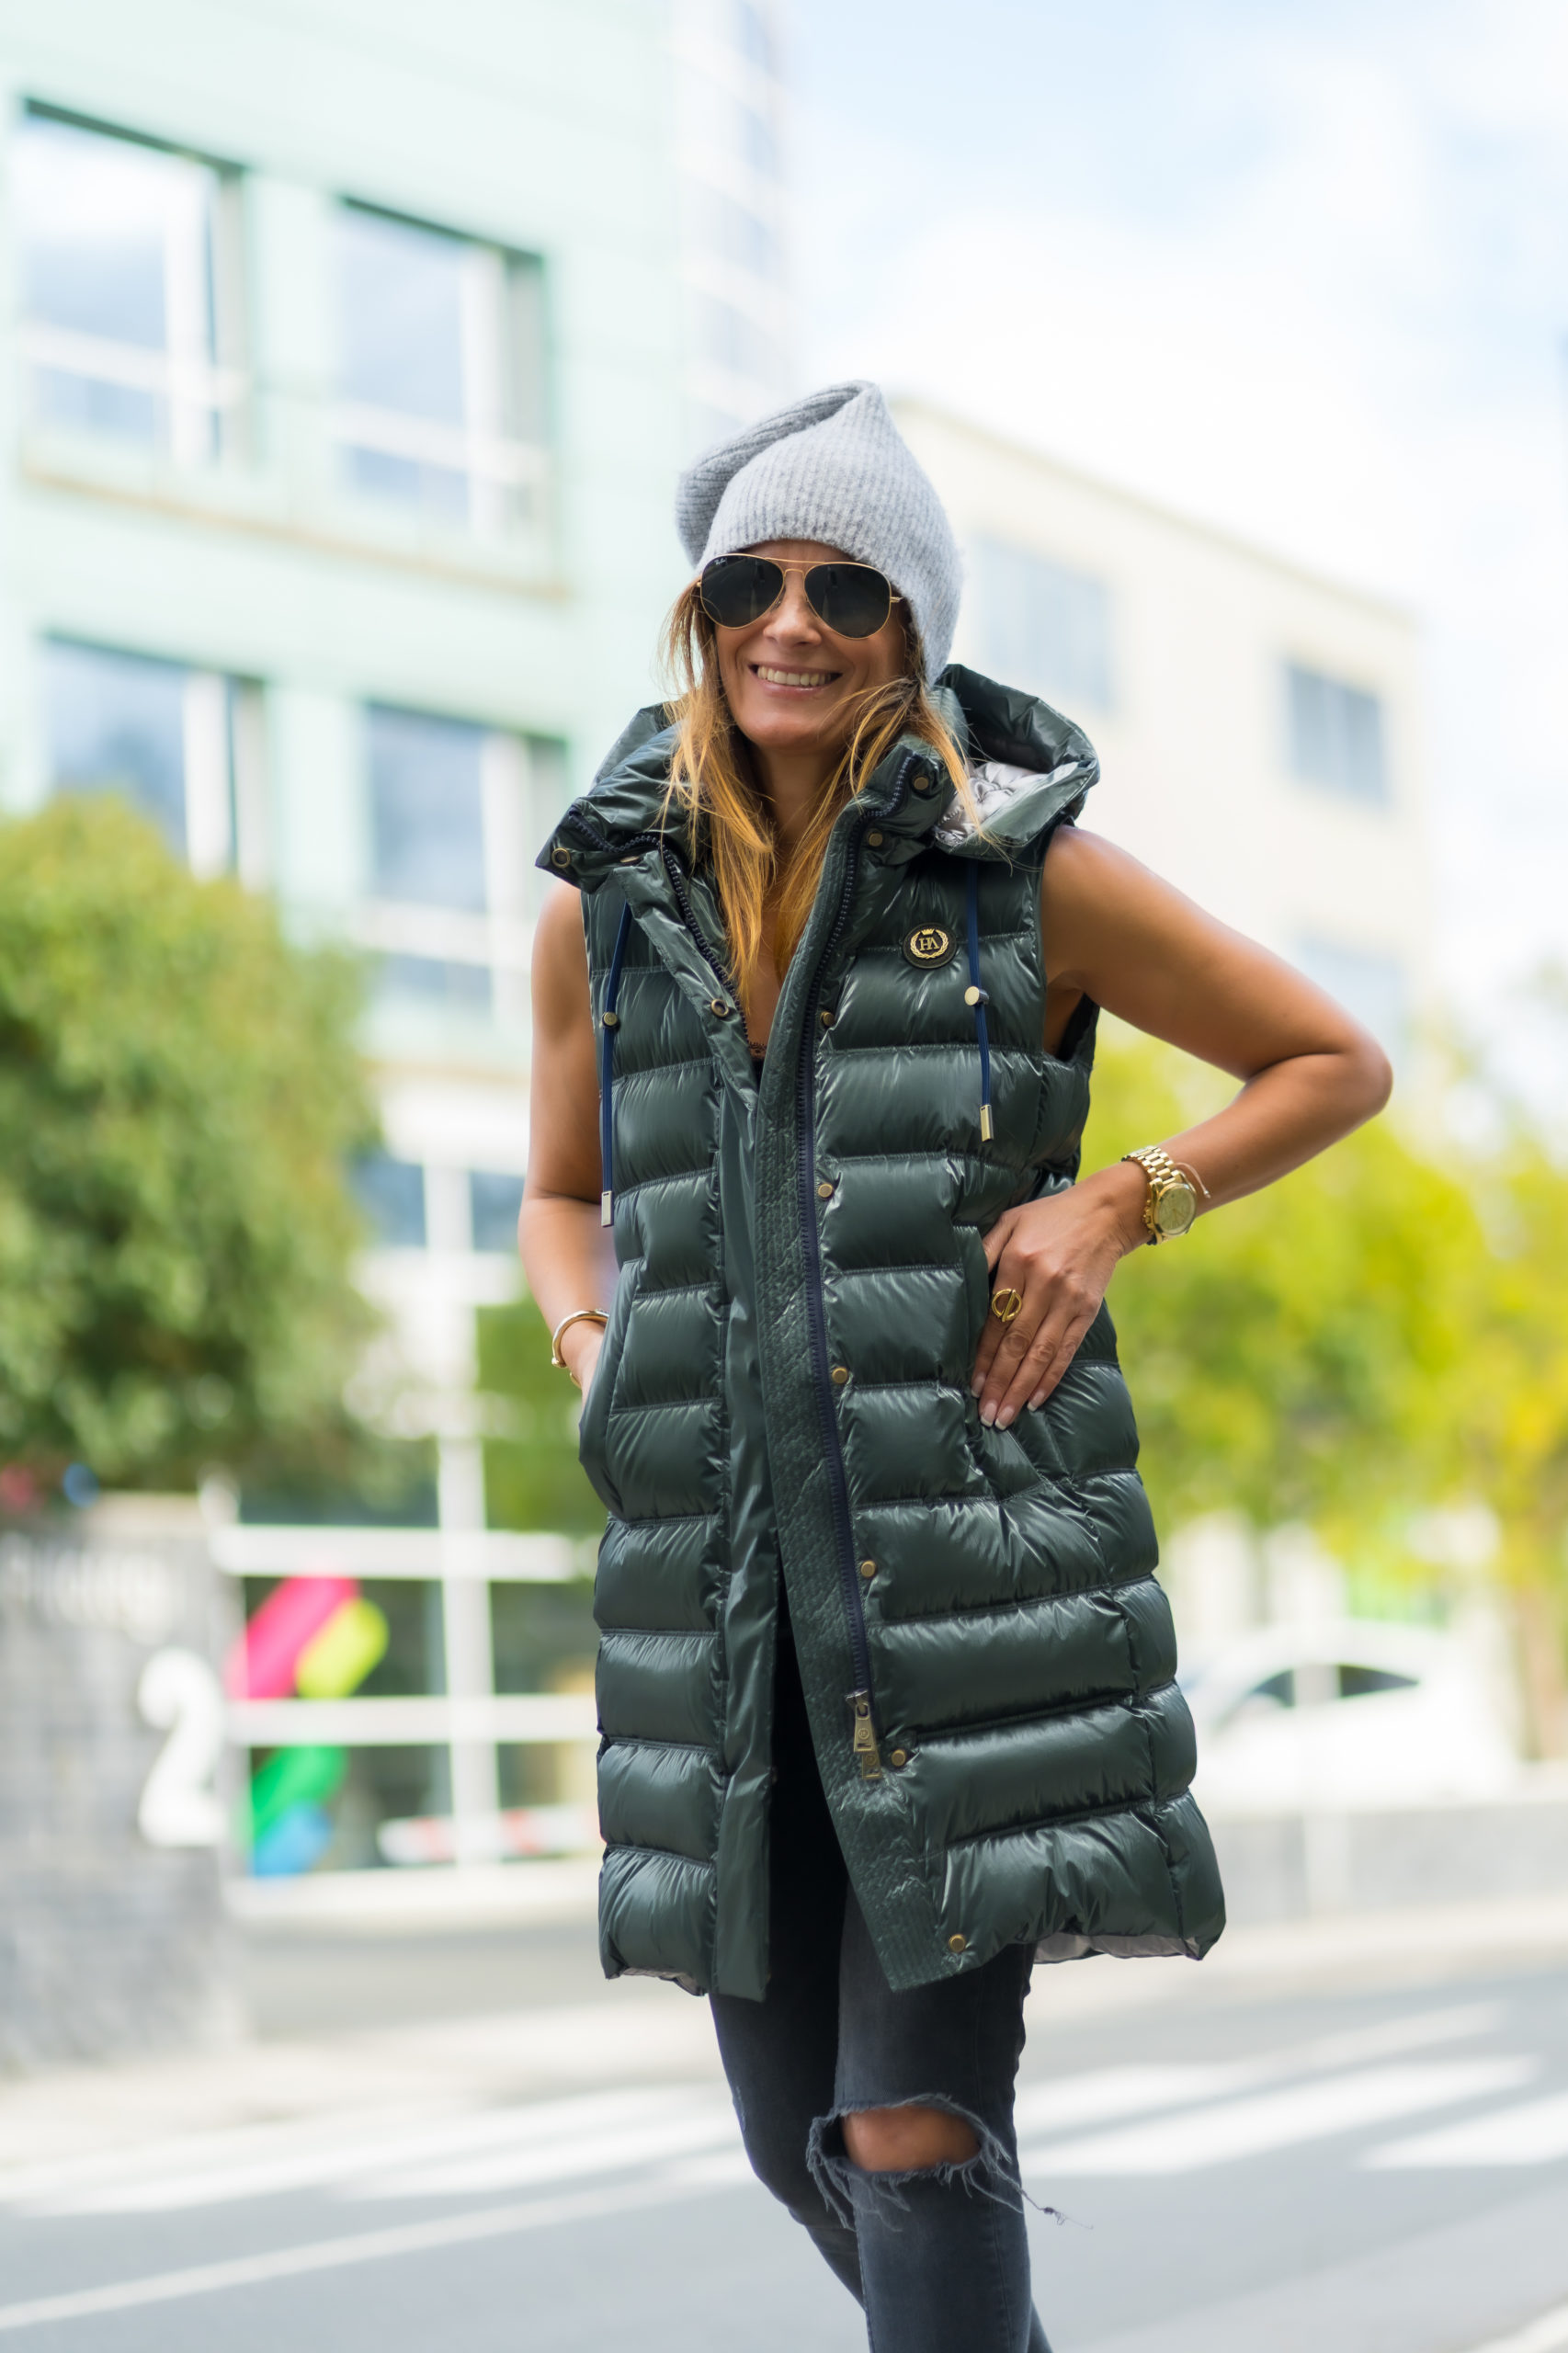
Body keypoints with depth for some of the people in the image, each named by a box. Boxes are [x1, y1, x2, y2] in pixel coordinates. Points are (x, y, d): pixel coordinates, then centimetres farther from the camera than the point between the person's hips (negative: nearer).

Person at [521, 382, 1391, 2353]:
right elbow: (560, 1198, 24)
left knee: (913, 2132, -9)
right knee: (797, 2136, 11)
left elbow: (1335, 1065, 9)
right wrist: (595, 1346, 3)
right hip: (722, 1569, 4)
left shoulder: (1025, 873, 0)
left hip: (975, 1565, -4)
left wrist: (1124, 1203, -5)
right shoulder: (609, 903, 9)